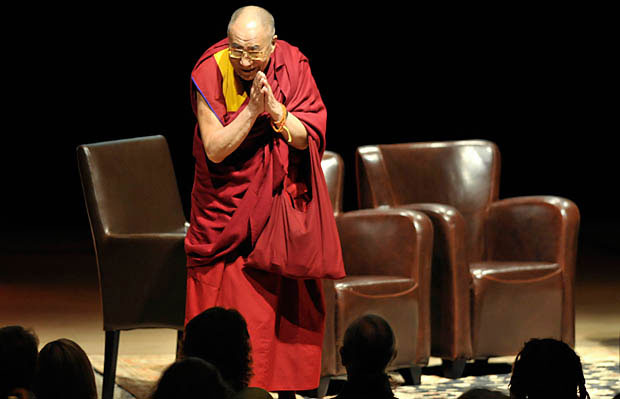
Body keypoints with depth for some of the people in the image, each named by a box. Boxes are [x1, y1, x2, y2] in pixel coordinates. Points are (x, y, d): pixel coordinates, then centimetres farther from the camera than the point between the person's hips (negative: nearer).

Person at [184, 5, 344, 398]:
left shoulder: (292, 65, -11)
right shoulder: (210, 73, -16)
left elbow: (308, 138, -13)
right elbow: (215, 149, -19)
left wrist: (274, 109, -29)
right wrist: (253, 110, -30)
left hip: (284, 198, 2)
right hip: (227, 208, -2)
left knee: (288, 301, 2)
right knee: (227, 305, -5)